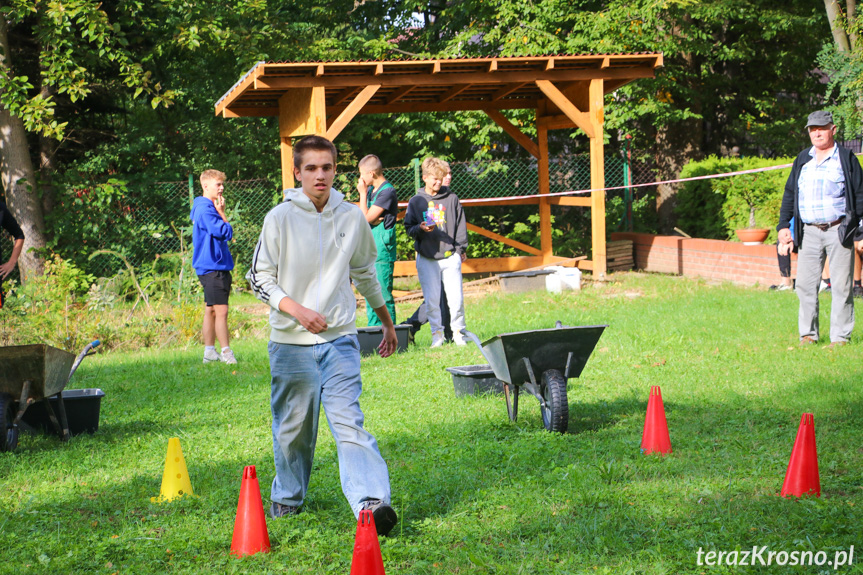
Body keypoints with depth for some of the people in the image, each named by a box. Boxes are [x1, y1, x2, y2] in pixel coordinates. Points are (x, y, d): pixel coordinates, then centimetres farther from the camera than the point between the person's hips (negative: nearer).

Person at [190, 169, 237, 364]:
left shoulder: (209, 207, 18)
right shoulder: (205, 209, -15)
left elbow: (224, 233, 21)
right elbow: (225, 232, -19)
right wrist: (222, 213, -11)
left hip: (213, 266, 11)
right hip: (213, 267, -11)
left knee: (211, 310, 13)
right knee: (221, 311, -10)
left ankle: (209, 352, 18)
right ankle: (226, 353, -9)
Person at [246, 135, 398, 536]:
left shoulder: (352, 218, 5)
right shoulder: (280, 218, -4)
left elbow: (364, 273, 21)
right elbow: (259, 278, 0)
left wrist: (386, 320, 29)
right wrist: (297, 310, -15)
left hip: (340, 338, 1)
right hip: (291, 341, -1)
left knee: (348, 421, -12)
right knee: (293, 426, 9)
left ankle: (372, 503, -24)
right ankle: (287, 498, 31)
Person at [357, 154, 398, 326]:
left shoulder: (387, 192, -14)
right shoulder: (371, 190, 13)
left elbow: (365, 218, -16)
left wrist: (362, 193, -7)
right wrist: (372, 219, -12)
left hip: (382, 253, -9)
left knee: (383, 296, -6)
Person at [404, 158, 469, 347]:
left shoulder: (451, 199, 7)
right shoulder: (416, 201, 7)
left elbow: (461, 225, 9)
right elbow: (409, 228, 8)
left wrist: (460, 248, 3)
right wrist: (421, 229, -12)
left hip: (450, 256, 0)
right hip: (426, 258, 0)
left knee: (456, 297, -4)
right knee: (431, 300, 0)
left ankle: (458, 331, 12)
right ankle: (437, 333, 12)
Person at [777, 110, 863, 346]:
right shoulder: (802, 160, 14)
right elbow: (789, 193, 18)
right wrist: (783, 225, 10)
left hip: (838, 230, -3)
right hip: (809, 232, 4)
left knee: (841, 285, -3)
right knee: (805, 284, 1)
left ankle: (840, 336, 3)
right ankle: (808, 334, 10)